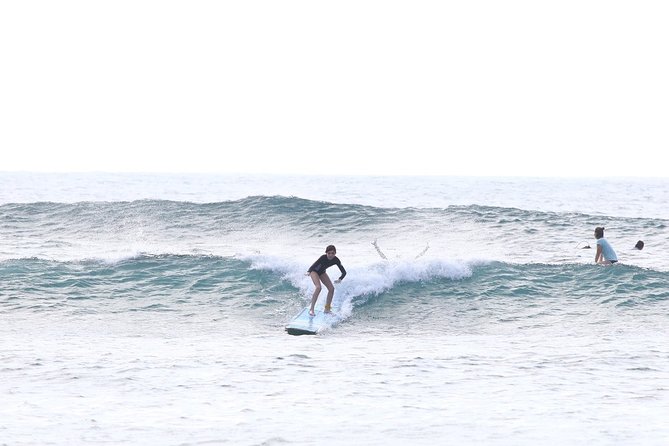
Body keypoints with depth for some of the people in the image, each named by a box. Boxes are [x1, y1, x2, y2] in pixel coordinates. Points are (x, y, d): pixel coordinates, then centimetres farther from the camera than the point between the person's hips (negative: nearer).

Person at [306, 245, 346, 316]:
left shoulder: (336, 260, -21)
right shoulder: (323, 257, -33)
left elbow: (344, 272, -20)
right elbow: (315, 264, -42)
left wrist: (340, 279, -40)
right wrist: (308, 272, -61)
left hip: (322, 272, 6)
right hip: (314, 271, -6)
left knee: (331, 288, -5)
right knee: (318, 287, -26)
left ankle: (327, 309, 7)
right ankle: (311, 309, -25)